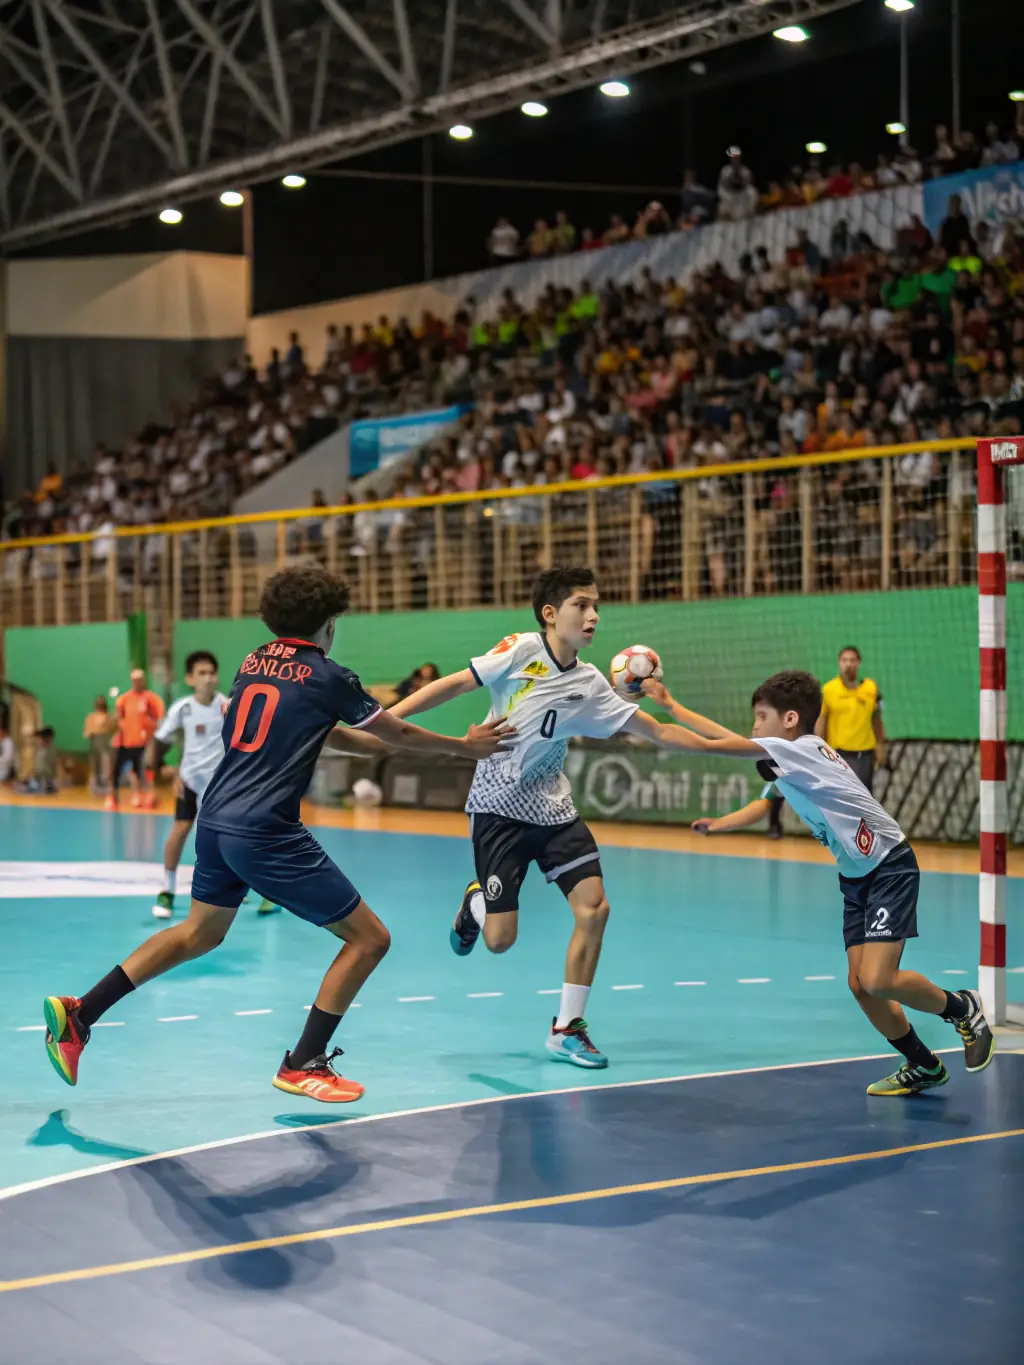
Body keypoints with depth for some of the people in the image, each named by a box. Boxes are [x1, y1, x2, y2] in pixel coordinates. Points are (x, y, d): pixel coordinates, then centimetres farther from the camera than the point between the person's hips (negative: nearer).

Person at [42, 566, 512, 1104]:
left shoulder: (253, 662, 14)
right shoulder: (328, 677, -5)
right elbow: (400, 733, 8)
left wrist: (384, 745, 34)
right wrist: (465, 746, 23)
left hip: (216, 820, 8)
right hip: (266, 833, -8)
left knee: (199, 932, 28)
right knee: (369, 938, 3)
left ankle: (78, 1012, 20)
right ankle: (303, 1065, 6)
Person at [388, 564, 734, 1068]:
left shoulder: (590, 684, 0)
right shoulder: (521, 650, -11)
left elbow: (659, 733, 1)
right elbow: (454, 685, -6)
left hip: (553, 809, 4)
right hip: (498, 807, -4)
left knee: (593, 907, -10)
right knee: (500, 939, -7)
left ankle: (566, 1028, 5)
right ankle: (475, 902, 32)